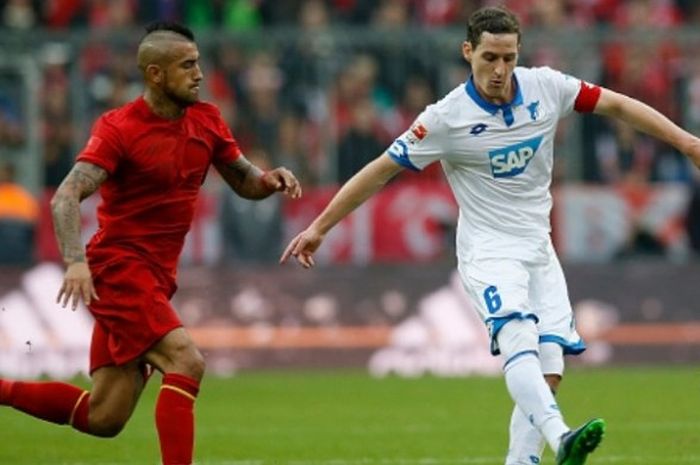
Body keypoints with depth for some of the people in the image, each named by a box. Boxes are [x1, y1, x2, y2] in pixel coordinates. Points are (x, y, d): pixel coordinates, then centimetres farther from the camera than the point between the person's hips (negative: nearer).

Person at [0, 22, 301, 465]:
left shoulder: (207, 120, 6)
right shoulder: (119, 128, -13)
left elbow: (244, 181, 17)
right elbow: (65, 198, -21)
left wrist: (271, 179, -7)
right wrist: (76, 261, -37)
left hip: (156, 277, 7)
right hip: (119, 267, -7)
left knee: (103, 420, 7)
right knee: (186, 362, -26)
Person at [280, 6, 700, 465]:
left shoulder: (545, 87, -2)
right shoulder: (448, 117, -13)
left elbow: (617, 104, 8)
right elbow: (382, 170, -7)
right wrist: (319, 227, -7)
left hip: (539, 250, 6)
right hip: (489, 251, -6)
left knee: (548, 373, -4)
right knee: (519, 341, -30)